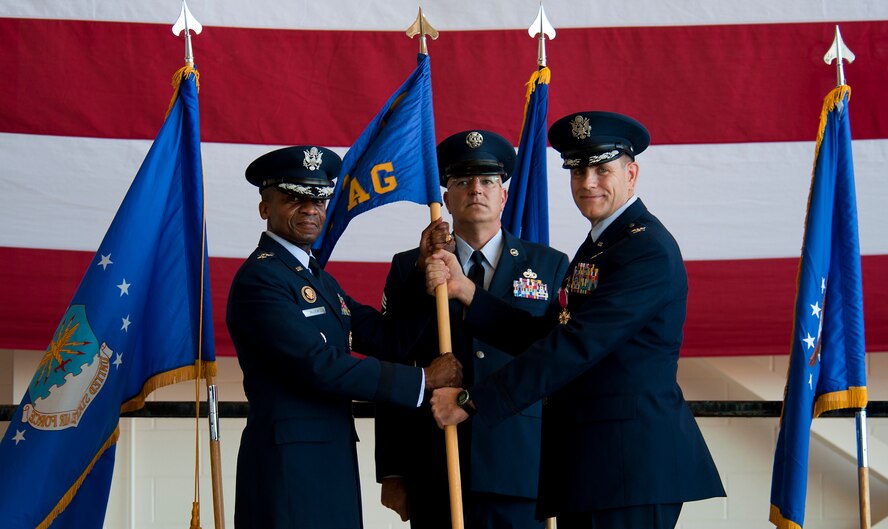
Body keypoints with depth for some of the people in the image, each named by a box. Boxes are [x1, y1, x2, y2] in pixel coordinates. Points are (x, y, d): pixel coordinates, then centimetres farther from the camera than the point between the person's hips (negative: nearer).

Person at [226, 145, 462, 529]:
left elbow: (387, 337, 10)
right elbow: (320, 367, -19)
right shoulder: (259, 278, -11)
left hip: (332, 464, 9)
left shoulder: (318, 278, 20)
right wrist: (424, 378, -15)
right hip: (288, 465, -9)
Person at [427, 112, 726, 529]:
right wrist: (465, 291, 1)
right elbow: (543, 336, 10)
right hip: (586, 455, 9)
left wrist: (473, 400, -19)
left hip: (633, 457, -9)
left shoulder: (648, 248, -13)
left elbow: (577, 345, -20)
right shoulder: (595, 247, 19)